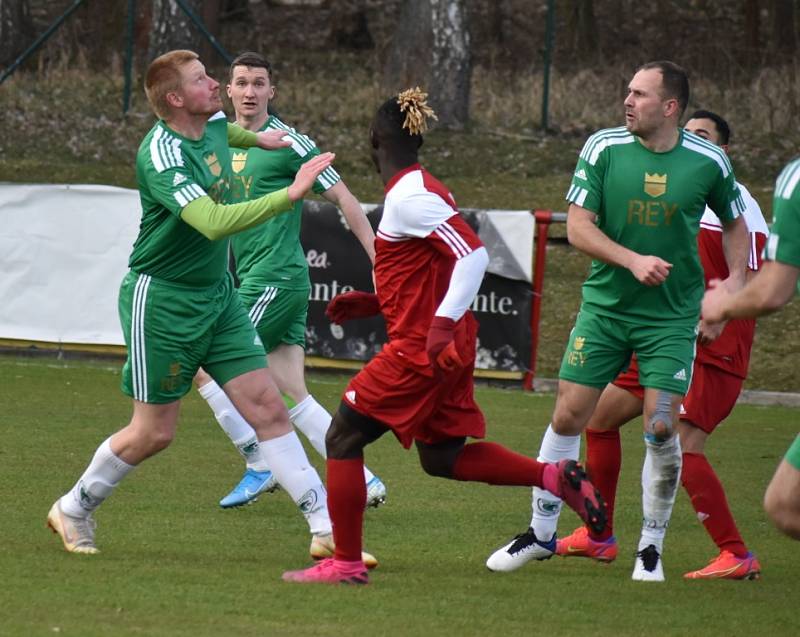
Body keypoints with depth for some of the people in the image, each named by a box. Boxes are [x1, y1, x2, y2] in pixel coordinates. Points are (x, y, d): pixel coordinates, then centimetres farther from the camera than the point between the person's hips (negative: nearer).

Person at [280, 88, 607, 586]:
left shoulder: (409, 197, -16)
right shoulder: (427, 190, 12)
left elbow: (474, 256, -25)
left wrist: (441, 324, -31)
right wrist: (374, 302, 17)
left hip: (421, 348, -9)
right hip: (446, 347, 9)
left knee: (343, 437, 0)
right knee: (441, 458, 17)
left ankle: (346, 563, 2)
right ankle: (556, 476, 10)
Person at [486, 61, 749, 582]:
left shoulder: (708, 162, -4)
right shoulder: (604, 148, -6)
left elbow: (734, 223, 14)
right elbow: (578, 226, -8)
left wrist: (736, 279, -1)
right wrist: (634, 260, -20)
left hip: (672, 316, -1)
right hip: (605, 306, 1)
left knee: (661, 427, -9)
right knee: (568, 417, 1)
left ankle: (652, 547, 8)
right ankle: (541, 533, 18)